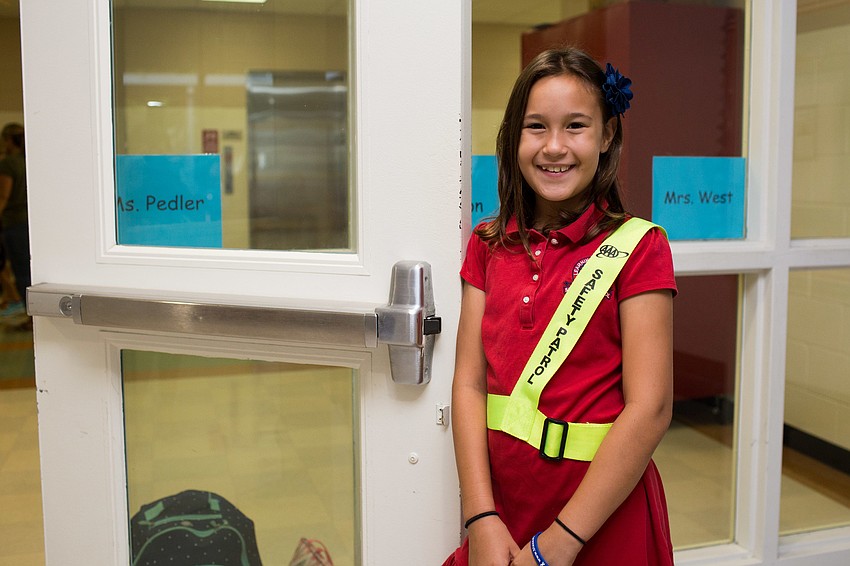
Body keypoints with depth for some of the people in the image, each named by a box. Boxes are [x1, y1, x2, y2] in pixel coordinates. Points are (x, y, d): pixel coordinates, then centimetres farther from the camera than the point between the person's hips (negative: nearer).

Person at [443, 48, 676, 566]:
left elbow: (650, 409, -15)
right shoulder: (488, 246, 2)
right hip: (501, 503, 4)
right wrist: (481, 519, -13)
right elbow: (470, 383, -3)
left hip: (604, 514, -3)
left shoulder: (637, 247, -10)